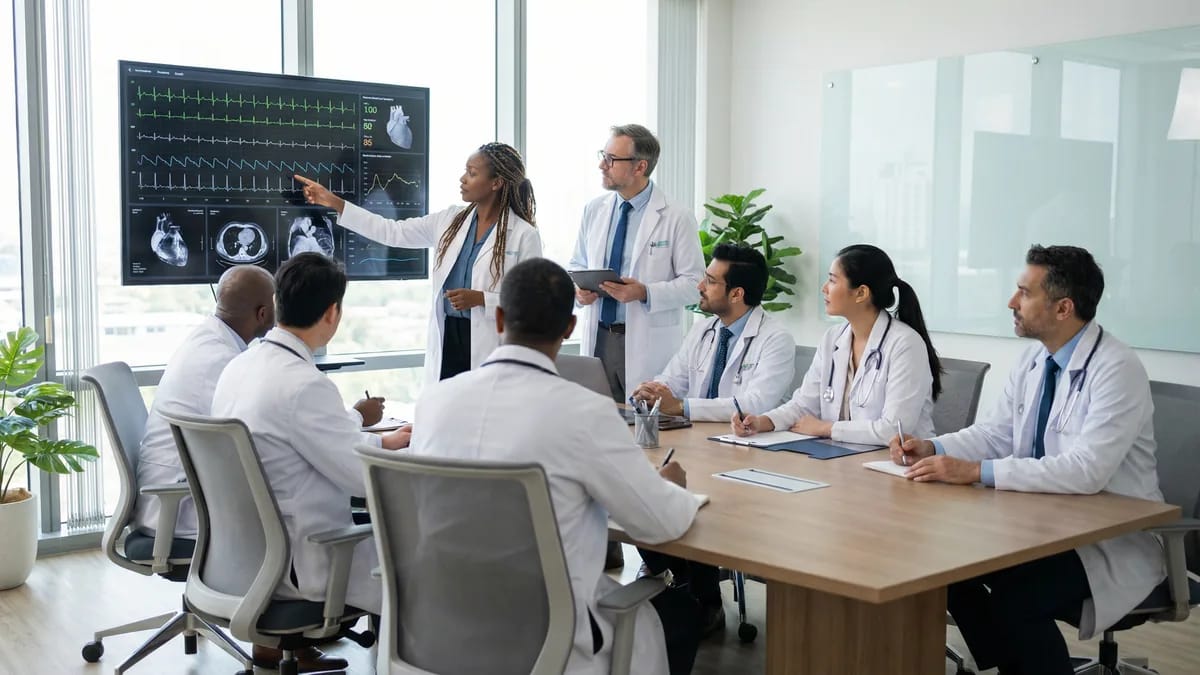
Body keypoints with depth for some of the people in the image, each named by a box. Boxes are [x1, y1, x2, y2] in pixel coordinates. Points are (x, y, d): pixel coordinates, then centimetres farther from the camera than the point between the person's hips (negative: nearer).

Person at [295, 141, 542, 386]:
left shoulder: (524, 235, -6)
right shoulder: (451, 220, 9)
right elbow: (392, 232, 10)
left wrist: (481, 298, -18)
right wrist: (334, 203, 7)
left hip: (489, 348, -5)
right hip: (446, 340, 5)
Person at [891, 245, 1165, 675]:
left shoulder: (1118, 370, -21)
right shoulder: (1035, 358, 4)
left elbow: (1086, 470, -31)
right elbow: (996, 433, 9)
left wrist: (976, 471, -33)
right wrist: (933, 448, -10)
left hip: (1113, 541, -8)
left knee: (1014, 595, -29)